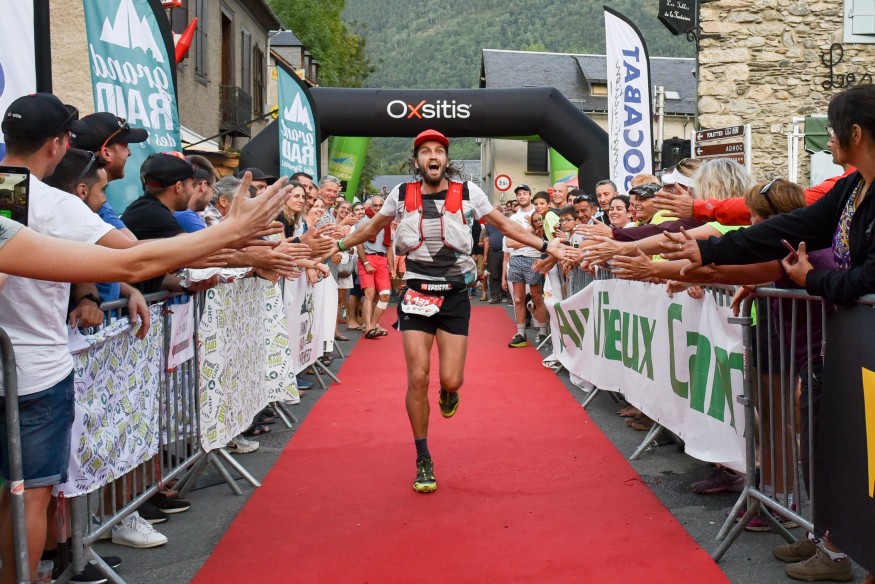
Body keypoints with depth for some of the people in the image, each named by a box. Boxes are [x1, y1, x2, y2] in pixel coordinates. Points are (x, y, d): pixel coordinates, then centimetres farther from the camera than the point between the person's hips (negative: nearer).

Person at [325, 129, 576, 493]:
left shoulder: (467, 192, -2)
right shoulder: (403, 193, 1)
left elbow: (504, 225, 7)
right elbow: (373, 228, 17)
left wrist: (546, 246, 2)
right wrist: (338, 246, 17)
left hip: (455, 296, 0)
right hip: (417, 295, 0)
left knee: (450, 380, -6)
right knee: (417, 379, -6)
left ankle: (448, 392, 37)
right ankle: (423, 461, 9)